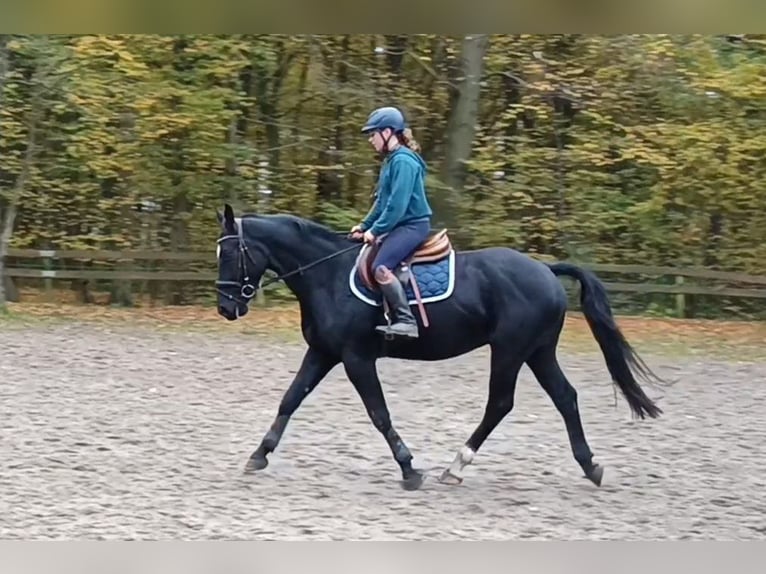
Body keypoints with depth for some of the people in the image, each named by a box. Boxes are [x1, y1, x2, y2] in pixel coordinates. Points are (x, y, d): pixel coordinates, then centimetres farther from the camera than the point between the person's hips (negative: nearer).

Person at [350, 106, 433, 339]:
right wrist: (364, 225, 15)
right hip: (399, 225, 11)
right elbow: (382, 201, 21)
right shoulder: (391, 160, 16)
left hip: (413, 225, -11)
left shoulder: (403, 160, -15)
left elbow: (397, 203, -21)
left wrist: (375, 230, -17)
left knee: (381, 267, -28)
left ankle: (406, 321, -28)